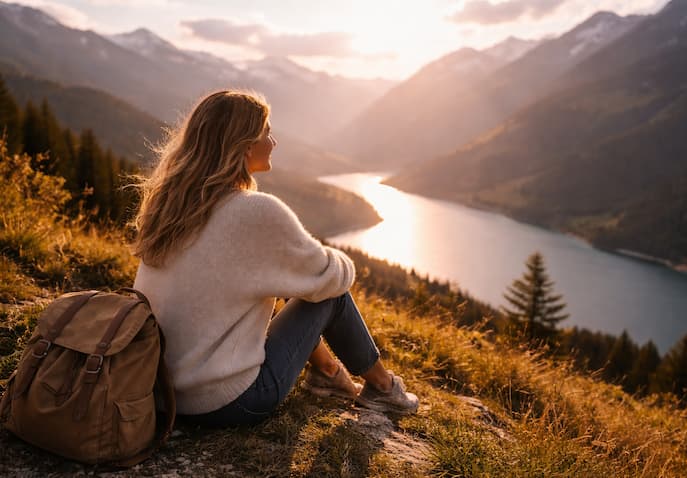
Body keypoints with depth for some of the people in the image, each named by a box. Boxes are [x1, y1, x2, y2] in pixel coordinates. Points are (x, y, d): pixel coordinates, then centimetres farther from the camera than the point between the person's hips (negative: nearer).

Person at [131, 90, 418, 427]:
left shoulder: (168, 203, 0)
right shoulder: (258, 213, -23)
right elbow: (330, 276, -9)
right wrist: (343, 263, 15)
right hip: (229, 405, -7)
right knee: (331, 292, 7)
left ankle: (326, 370, 33)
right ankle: (381, 386, 29)